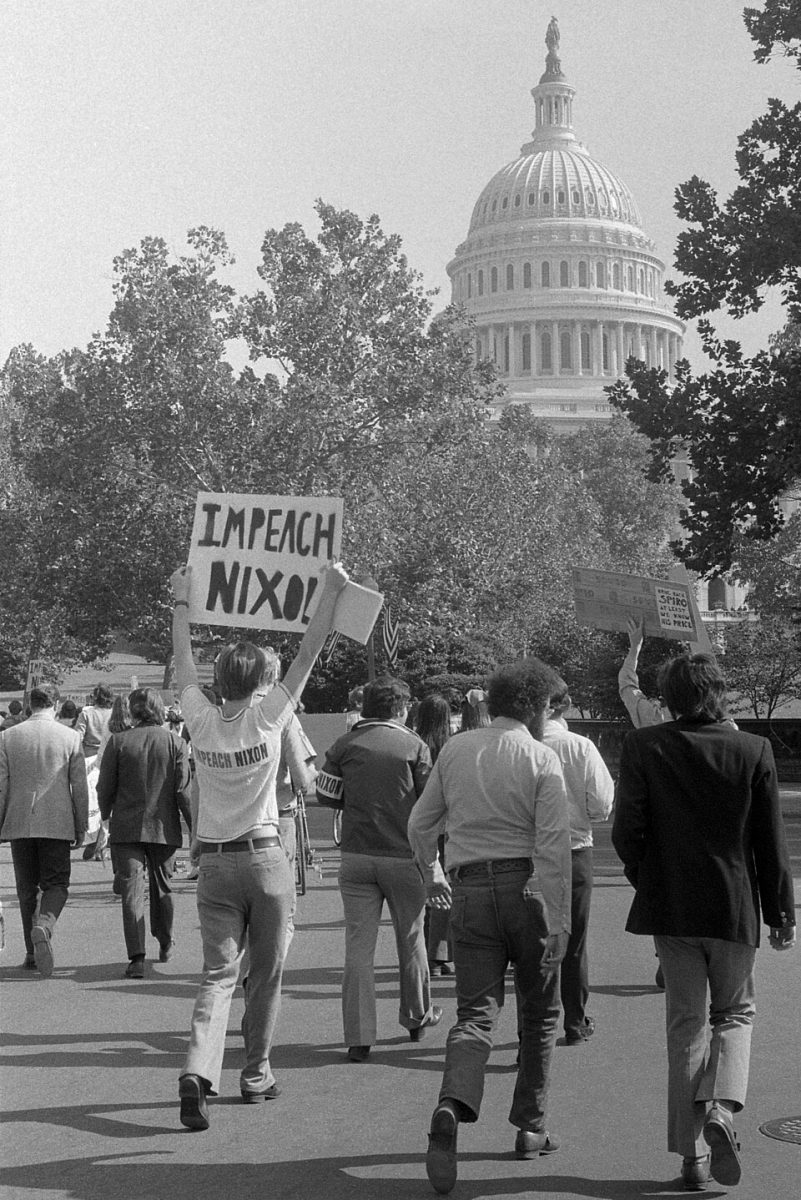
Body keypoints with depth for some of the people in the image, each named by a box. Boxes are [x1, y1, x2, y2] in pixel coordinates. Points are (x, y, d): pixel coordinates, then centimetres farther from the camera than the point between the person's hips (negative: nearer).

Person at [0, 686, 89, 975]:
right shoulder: (70, 737, -1)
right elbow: (79, 787, 0)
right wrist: (81, 828, 7)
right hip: (56, 823, -1)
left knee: (27, 888, 12)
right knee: (56, 884, 5)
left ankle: (32, 952, 14)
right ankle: (43, 927, -24)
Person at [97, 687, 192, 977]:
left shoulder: (118, 742, -5)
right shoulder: (175, 743, -3)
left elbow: (105, 788, 0)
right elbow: (184, 790, -6)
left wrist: (105, 817, 19)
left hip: (126, 828, -2)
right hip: (164, 827, 2)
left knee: (131, 890, -3)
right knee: (162, 887, 20)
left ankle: (136, 958, -14)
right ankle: (165, 945, 36)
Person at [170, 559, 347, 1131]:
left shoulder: (200, 719, -2)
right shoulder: (267, 717, -9)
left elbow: (183, 659, 14)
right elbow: (310, 651, -7)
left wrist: (182, 600, 24)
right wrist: (331, 591, -1)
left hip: (215, 862, 3)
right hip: (265, 858, -2)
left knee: (218, 971, 3)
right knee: (266, 973, 11)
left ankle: (199, 1069, -17)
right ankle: (256, 1074, 18)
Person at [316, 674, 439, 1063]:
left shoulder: (345, 745, 1)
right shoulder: (415, 747, -4)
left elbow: (325, 795, 5)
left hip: (356, 856, 1)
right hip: (404, 856, -1)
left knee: (358, 946, 4)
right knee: (410, 939, 17)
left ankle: (359, 1037, 2)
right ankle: (417, 1017, 33)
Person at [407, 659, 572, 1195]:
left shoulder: (455, 750, 8)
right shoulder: (542, 758, -5)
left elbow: (420, 824, 14)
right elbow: (554, 844, -12)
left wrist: (432, 873, 32)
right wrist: (559, 920, -10)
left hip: (469, 890, 3)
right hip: (527, 886, -3)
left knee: (477, 1011, 2)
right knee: (539, 1012, 14)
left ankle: (451, 1107, -24)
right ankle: (531, 1127, 20)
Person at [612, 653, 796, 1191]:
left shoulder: (644, 746, -8)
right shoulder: (754, 750, -6)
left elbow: (626, 830, -10)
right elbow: (771, 842, -2)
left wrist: (646, 879, 9)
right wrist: (782, 914, 7)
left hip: (670, 906, 0)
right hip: (735, 906, 0)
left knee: (685, 1024, 10)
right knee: (735, 1012, 18)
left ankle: (693, 1155, 12)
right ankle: (721, 1109, -6)